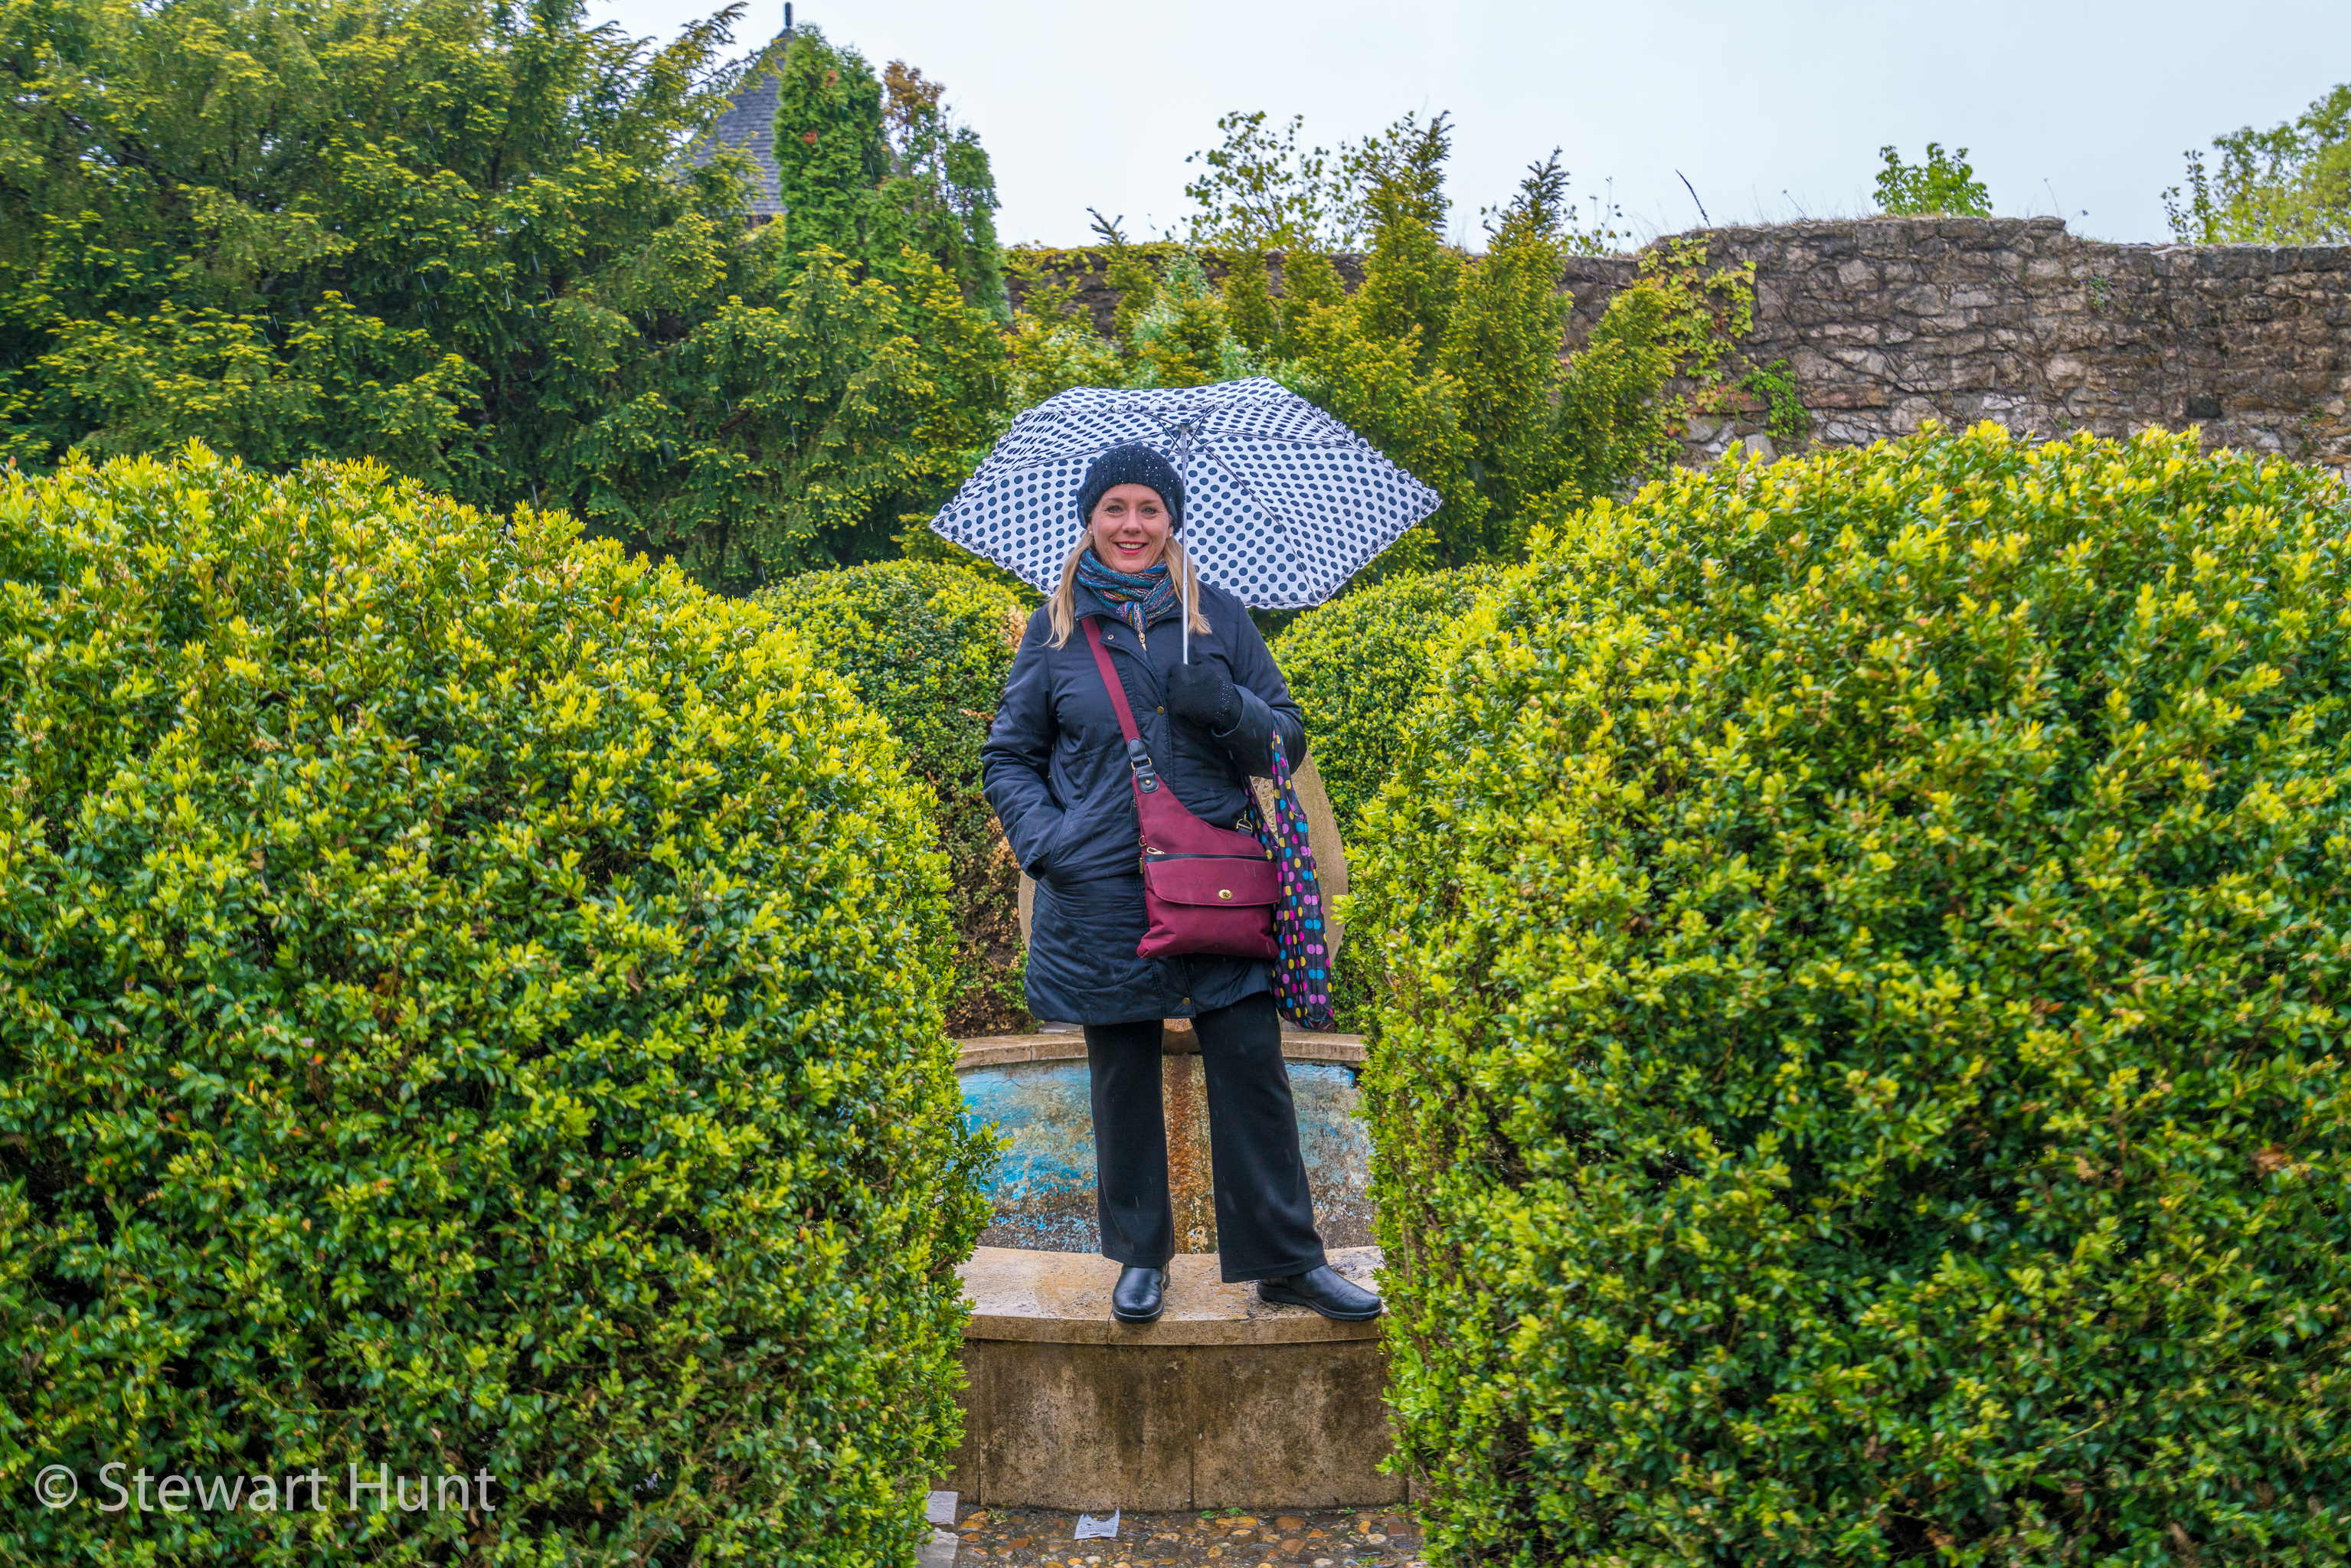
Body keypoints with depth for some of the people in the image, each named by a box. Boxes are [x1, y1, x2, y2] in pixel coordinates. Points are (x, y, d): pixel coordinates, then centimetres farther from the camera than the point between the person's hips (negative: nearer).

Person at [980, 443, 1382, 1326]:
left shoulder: (1219, 616, 8)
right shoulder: (1054, 630, 7)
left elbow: (1289, 741, 10)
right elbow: (1007, 757, 11)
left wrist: (1226, 706, -11)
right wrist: (1044, 840, -6)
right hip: (1102, 894, 0)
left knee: (1252, 1065, -1)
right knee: (1123, 1078, 8)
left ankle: (1285, 1259, 12)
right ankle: (1141, 1256, 25)